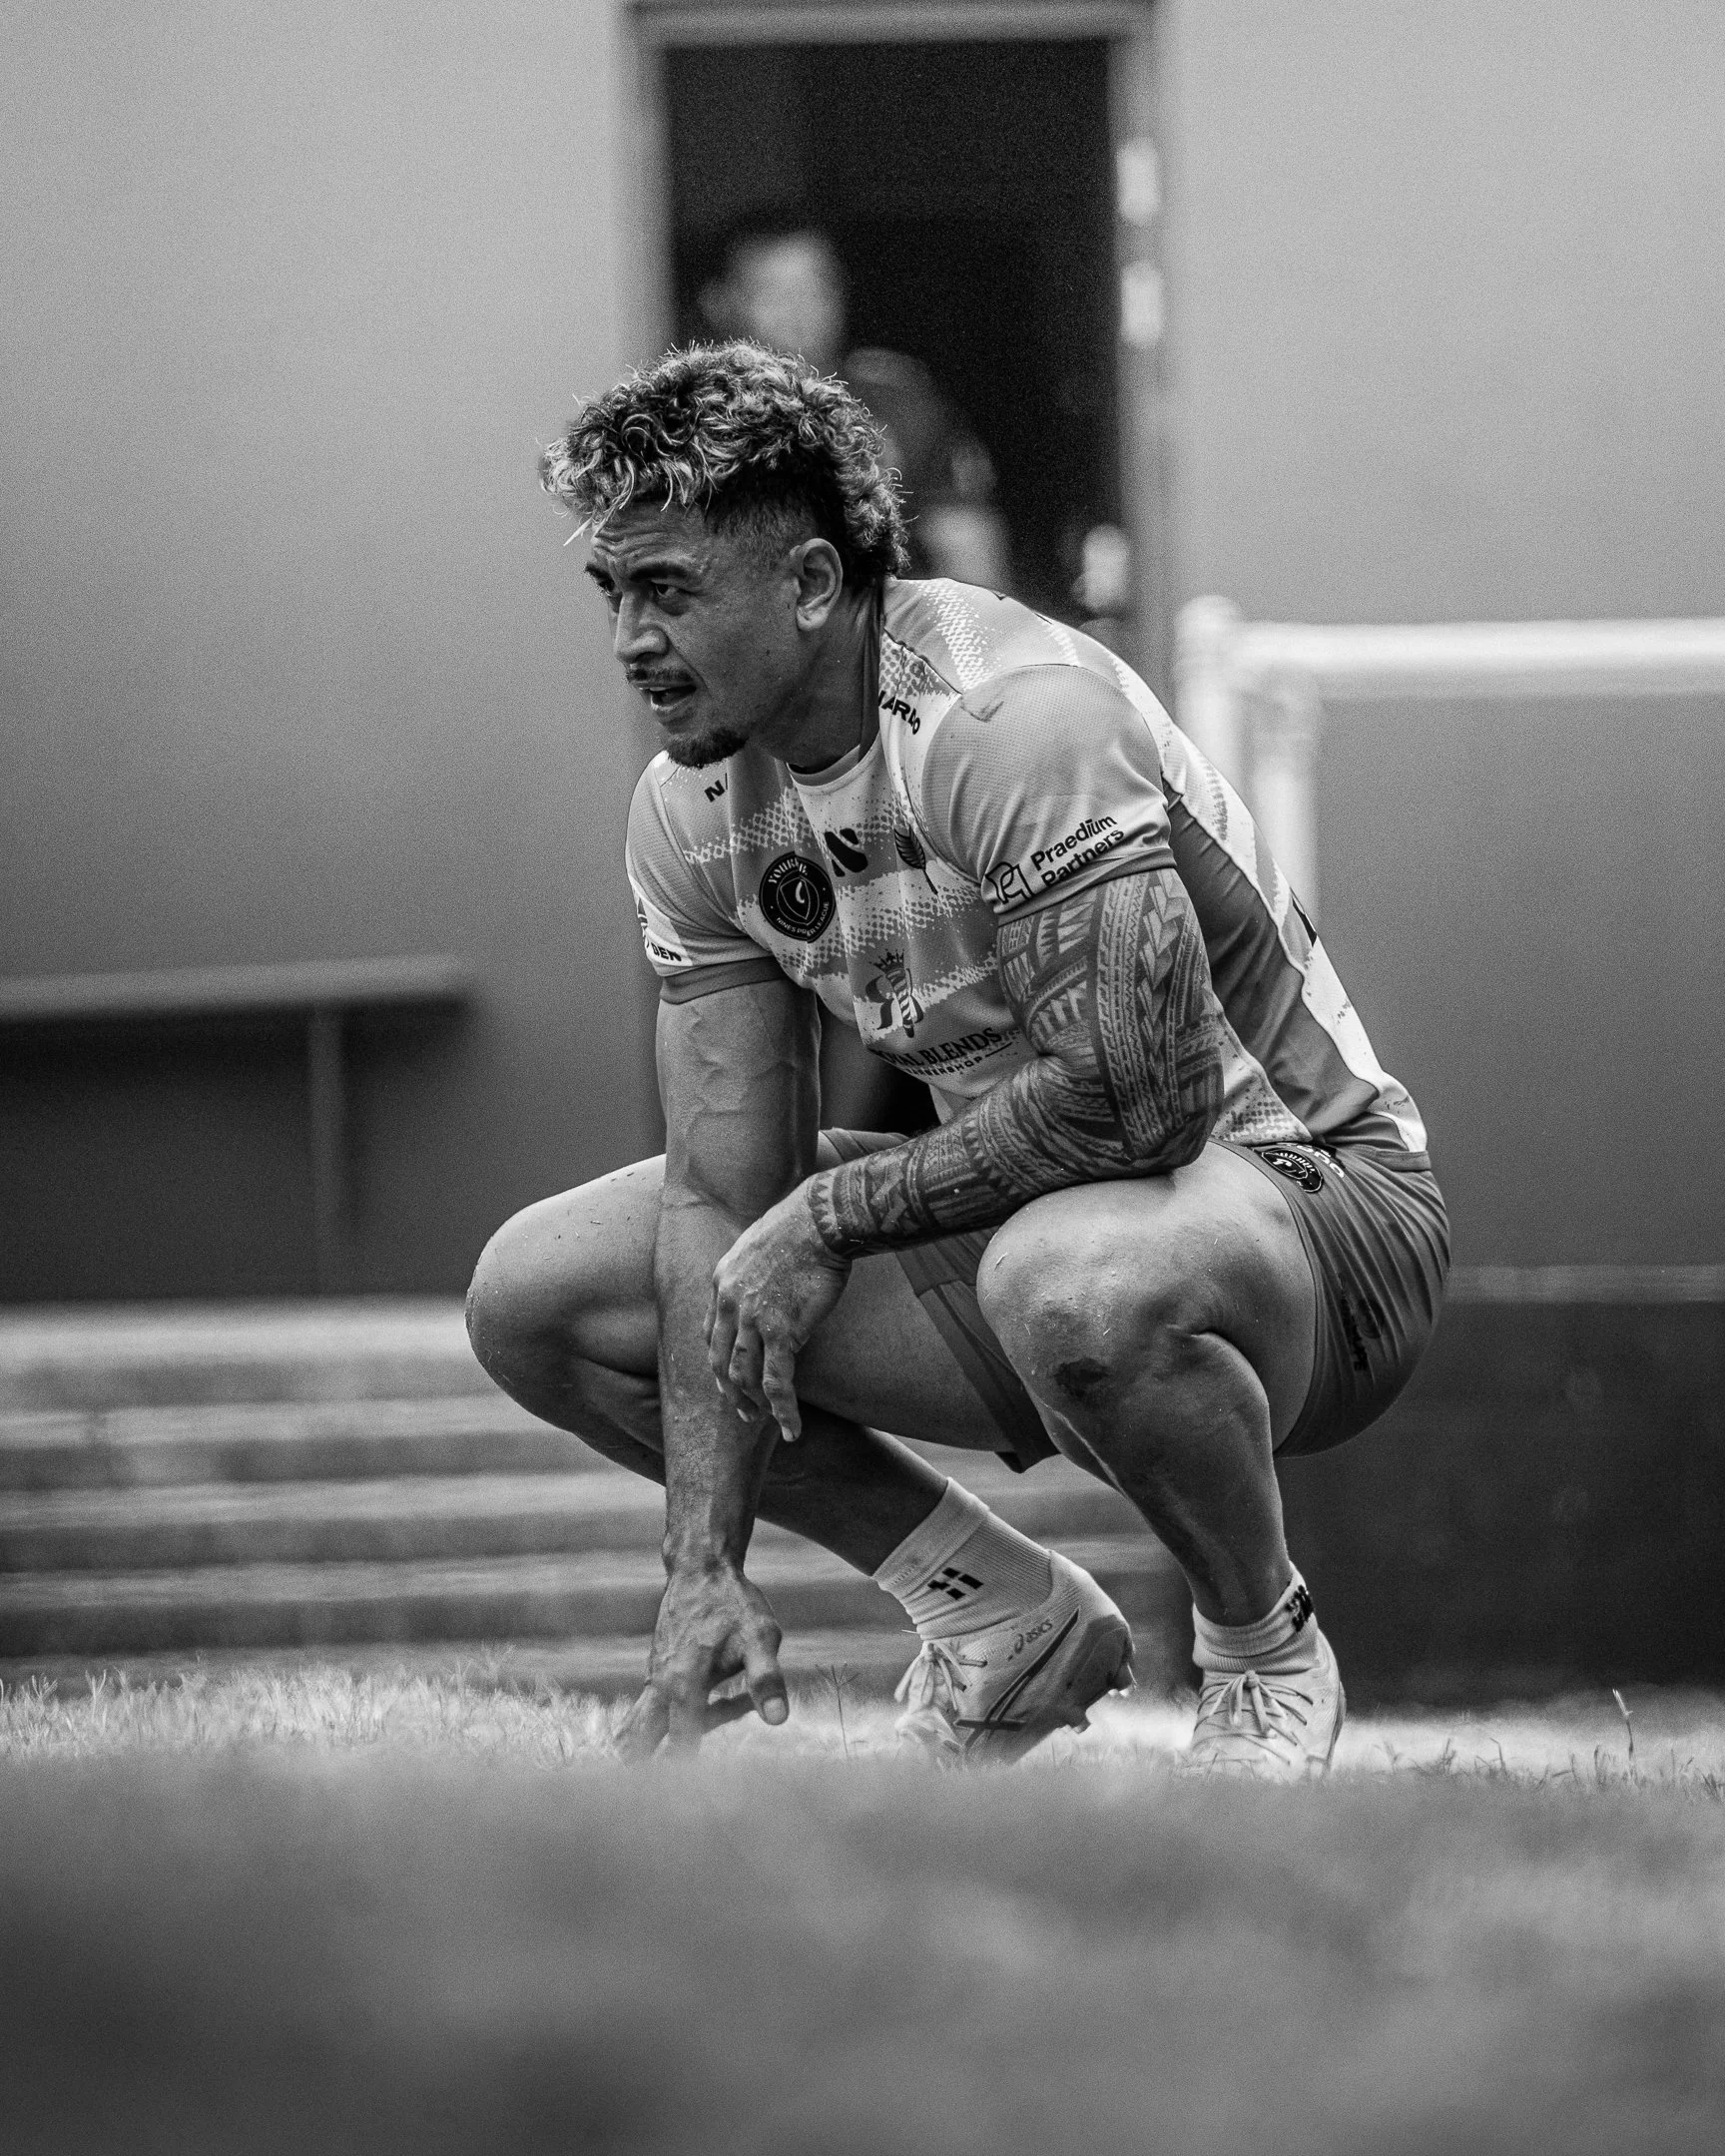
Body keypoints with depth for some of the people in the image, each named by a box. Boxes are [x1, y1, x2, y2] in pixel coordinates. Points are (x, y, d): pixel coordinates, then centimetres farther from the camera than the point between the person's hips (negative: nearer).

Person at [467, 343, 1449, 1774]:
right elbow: (723, 1203, -5)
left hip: (1313, 1190, -8)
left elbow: (1147, 1093, -32)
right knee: (537, 1295, -2)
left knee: (1075, 1282, -43)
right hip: (1015, 1208, 8)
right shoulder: (693, 808, -3)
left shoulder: (1013, 718, -26)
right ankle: (1009, 1623, 9)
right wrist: (704, 1575, -15)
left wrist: (832, 1214, -21)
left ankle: (1266, 1654, -10)